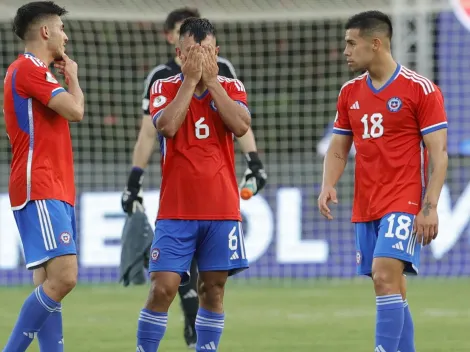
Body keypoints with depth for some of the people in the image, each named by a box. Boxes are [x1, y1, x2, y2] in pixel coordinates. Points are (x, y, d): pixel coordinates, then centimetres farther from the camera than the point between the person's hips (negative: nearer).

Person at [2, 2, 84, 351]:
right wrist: (72, 76, 0)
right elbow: (75, 110, -17)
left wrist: (65, 77, 18)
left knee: (50, 284, 4)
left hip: (55, 191, 11)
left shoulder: (33, 71, 21)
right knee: (62, 277, -19)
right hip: (40, 191, -11)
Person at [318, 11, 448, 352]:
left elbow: (438, 153, -9)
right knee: (391, 288, 8)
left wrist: (430, 207, -17)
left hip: (404, 203, -6)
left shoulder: (420, 89, -7)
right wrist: (328, 185, -3)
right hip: (365, 206, 6)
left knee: (385, 275, -21)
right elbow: (338, 149, 17)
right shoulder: (350, 92, 11)